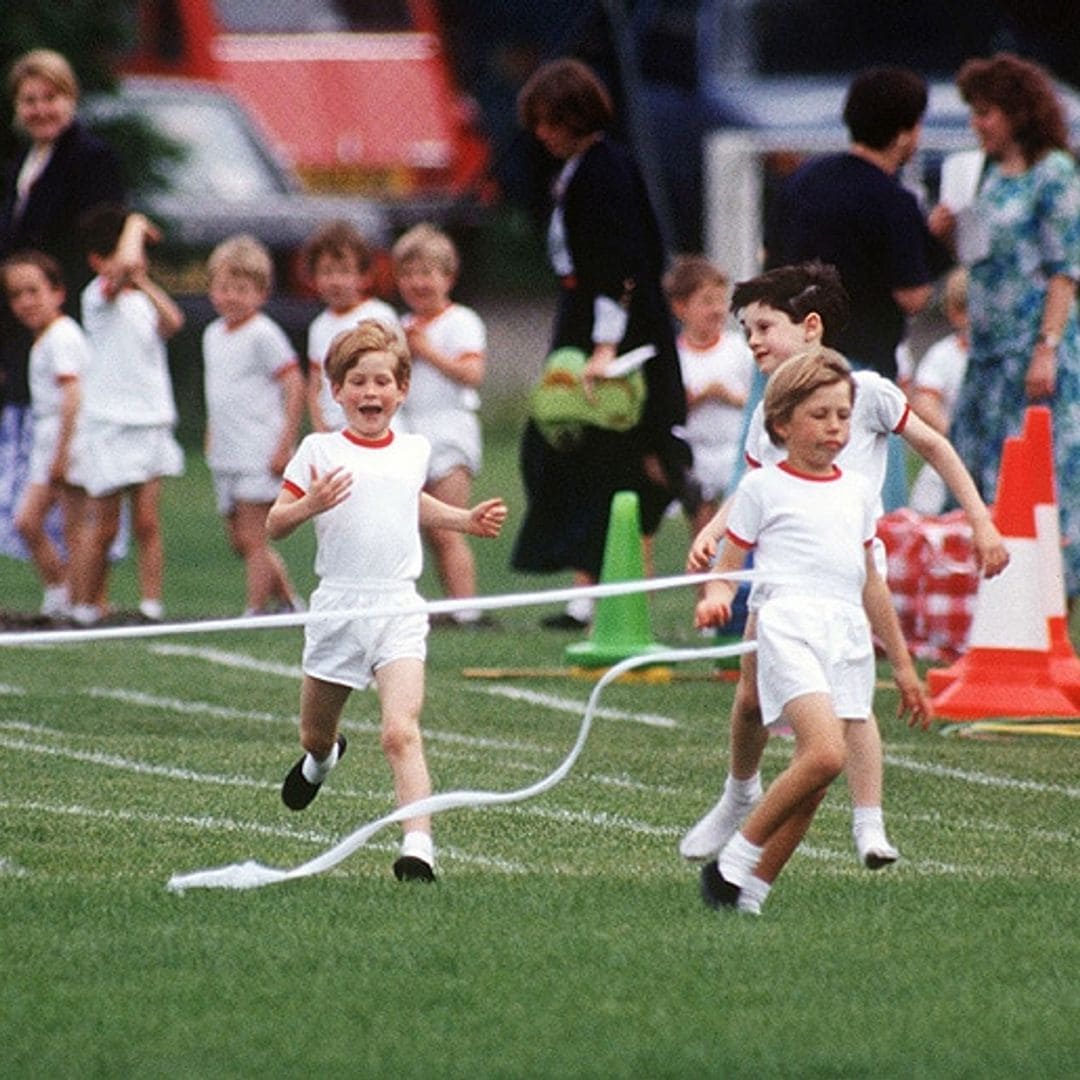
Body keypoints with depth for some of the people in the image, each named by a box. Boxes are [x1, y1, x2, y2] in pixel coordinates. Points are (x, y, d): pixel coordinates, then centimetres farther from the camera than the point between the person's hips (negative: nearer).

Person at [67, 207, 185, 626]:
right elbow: (124, 265, -30)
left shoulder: (140, 300, 13)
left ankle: (151, 603, -2)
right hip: (109, 427, -6)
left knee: (147, 521, -1)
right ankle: (84, 608, 11)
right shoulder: (100, 296, -9)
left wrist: (144, 283, -8)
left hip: (150, 425, 6)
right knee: (103, 525, 1)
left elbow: (171, 322, -6)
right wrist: (135, 226, -13)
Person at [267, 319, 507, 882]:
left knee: (401, 730, -19)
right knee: (315, 735, 16)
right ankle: (321, 757, 54)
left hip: (398, 608, 0)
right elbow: (274, 525, -3)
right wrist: (309, 505, -22)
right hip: (337, 607, 0)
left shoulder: (414, 451, 10)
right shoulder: (320, 452, -1)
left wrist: (467, 519, 24)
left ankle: (418, 846, -29)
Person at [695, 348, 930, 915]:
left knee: (812, 782, -2)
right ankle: (735, 860, -12)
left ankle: (751, 893, 4)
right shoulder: (763, 487, 6)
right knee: (824, 753, -24)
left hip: (849, 636, 6)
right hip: (789, 626, -6)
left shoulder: (859, 492, 21)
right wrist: (714, 599, -19)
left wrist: (902, 665, 28)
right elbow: (726, 570, 5)